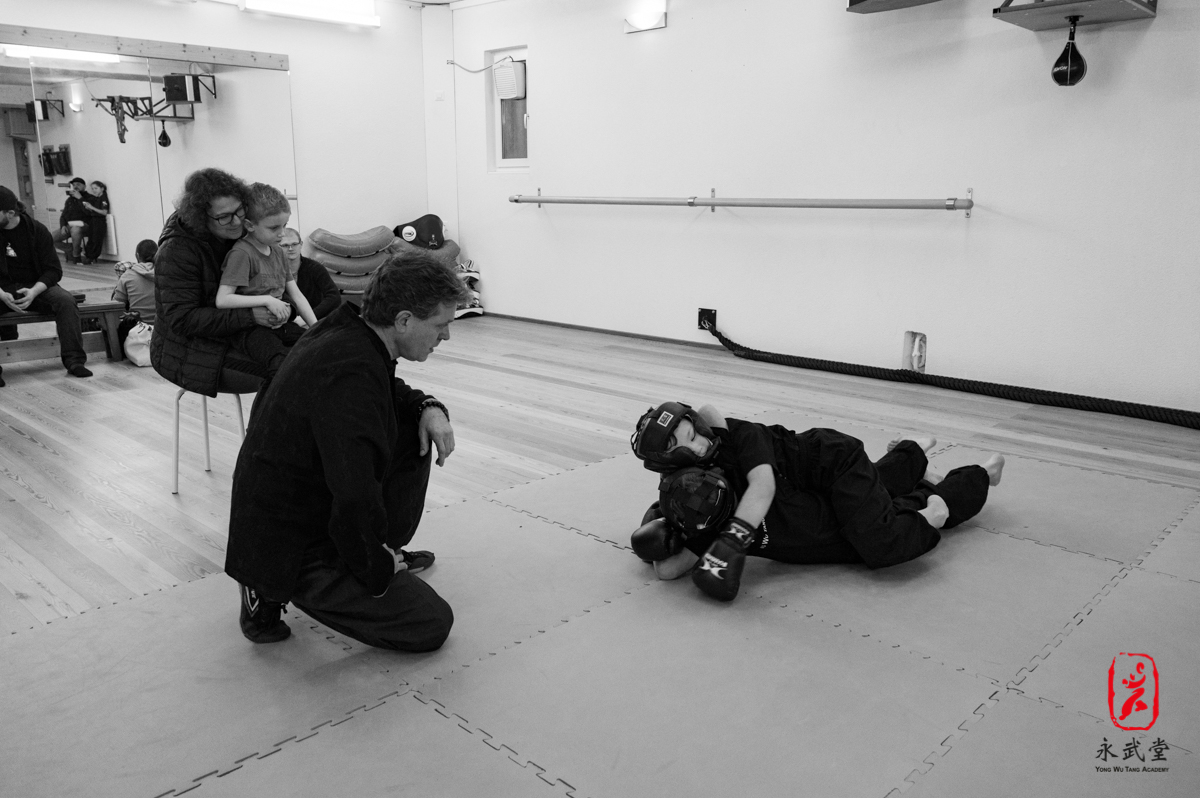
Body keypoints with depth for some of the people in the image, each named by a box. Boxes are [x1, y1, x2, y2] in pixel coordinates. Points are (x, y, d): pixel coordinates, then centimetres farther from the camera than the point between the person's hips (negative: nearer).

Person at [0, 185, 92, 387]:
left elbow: (53, 270, -7)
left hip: (36, 286, 0)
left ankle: (74, 360, -29)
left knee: (66, 301, -29)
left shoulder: (37, 230, -5)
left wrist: (34, 292, -25)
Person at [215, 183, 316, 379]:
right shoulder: (241, 253, -11)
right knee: (285, 363, -35)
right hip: (250, 330, -8)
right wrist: (267, 300, -21)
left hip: (279, 324, 8)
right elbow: (222, 300, -18)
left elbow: (296, 295, 14)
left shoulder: (278, 253, 14)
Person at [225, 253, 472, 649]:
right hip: (285, 546, -9)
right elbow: (356, 495, -37)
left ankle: (389, 548, 23)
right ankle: (273, 590, -1)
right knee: (431, 624, -7)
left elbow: (388, 391, 21)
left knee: (414, 432, 9)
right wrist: (377, 567, -19)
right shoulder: (350, 372, -32)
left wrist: (428, 407, -1)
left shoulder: (347, 332, -2)